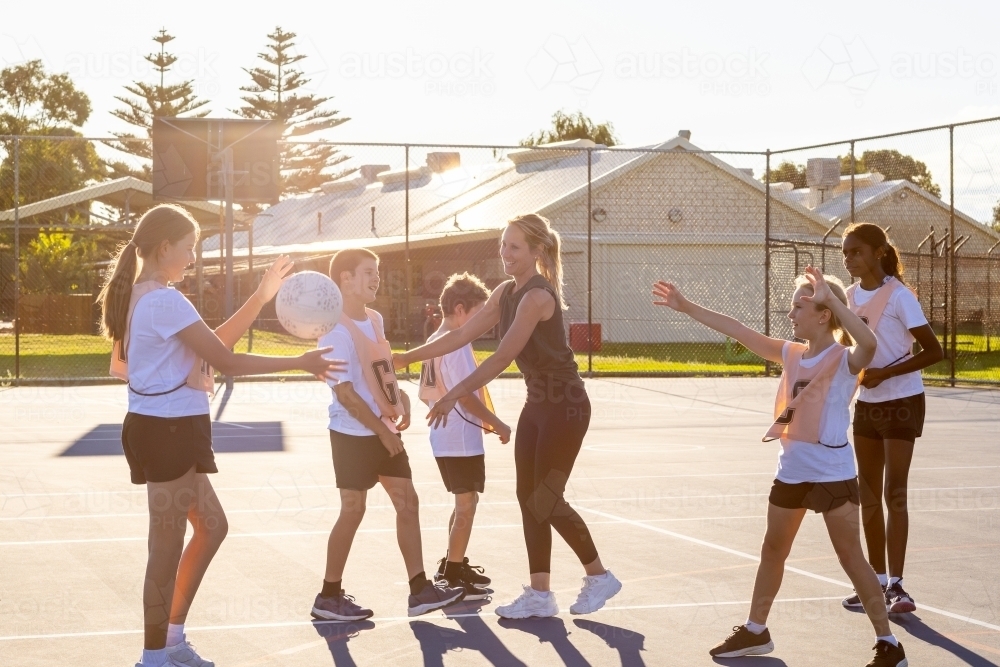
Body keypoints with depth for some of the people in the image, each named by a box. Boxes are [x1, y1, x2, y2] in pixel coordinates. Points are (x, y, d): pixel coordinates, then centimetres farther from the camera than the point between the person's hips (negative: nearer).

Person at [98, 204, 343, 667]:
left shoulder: (142, 296, 13)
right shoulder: (165, 300, -18)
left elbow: (214, 343, 12)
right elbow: (226, 361, -19)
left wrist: (261, 297, 7)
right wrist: (300, 363, -12)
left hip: (166, 430, 11)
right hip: (167, 432, -11)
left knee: (212, 527, 20)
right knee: (167, 549, -2)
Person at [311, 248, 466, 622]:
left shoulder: (374, 319, 8)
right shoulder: (337, 331, -18)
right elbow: (345, 393, -20)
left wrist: (399, 396, 3)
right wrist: (384, 432, -18)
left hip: (384, 432, 8)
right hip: (353, 435, -8)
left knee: (408, 503, 8)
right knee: (353, 510, -1)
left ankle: (419, 590, 13)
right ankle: (329, 596, 11)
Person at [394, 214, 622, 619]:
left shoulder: (537, 296, -21)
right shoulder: (506, 293, 7)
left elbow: (502, 358, -25)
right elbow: (461, 336, 10)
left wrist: (454, 396, -26)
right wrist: (407, 357, 7)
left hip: (565, 406, -9)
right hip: (537, 403, 9)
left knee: (546, 500, -5)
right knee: (528, 497, 7)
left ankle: (599, 577, 12)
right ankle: (539, 595, 12)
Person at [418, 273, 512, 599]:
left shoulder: (433, 342, 10)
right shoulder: (458, 344, -17)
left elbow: (425, 394, 14)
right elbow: (466, 395, -21)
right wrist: (498, 425, -13)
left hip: (443, 437, 9)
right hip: (462, 439, -9)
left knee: (464, 502, 21)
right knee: (466, 505, 0)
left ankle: (453, 565, 29)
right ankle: (454, 578, 4)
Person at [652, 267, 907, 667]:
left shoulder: (844, 360, -15)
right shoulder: (791, 356, 5)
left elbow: (869, 343, -39)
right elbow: (739, 332, 6)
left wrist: (832, 298, -36)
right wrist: (686, 307, 6)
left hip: (832, 473, -7)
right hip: (791, 471, 8)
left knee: (851, 557, -3)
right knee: (772, 550, 17)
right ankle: (755, 632, 33)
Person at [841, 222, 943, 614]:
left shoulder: (898, 296, -15)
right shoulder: (851, 297, 4)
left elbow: (934, 352, -17)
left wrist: (883, 374, -22)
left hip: (901, 402, -7)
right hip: (866, 404, 7)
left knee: (894, 495, -8)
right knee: (868, 495, 8)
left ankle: (896, 584, -4)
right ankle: (878, 580, 15)